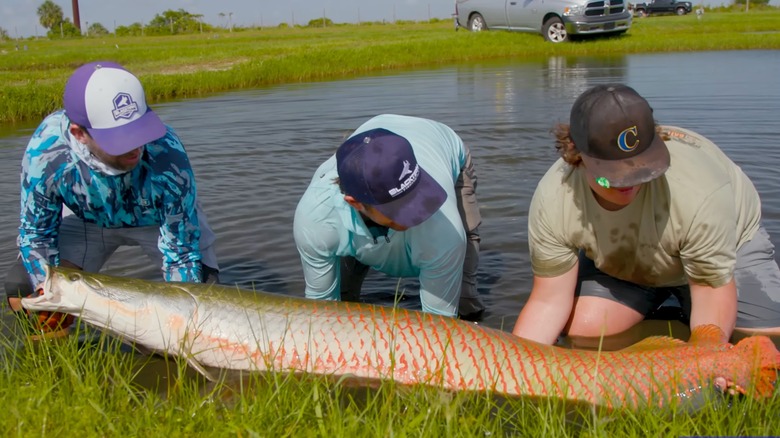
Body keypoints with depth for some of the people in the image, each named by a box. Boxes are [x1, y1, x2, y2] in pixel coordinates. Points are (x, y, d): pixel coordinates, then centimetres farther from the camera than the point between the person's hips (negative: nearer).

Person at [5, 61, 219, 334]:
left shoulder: (167, 158, -42)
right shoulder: (46, 150, -36)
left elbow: (181, 252, -30)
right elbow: (36, 233, -16)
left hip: (160, 220, -1)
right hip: (87, 218, 2)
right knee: (23, 290, -14)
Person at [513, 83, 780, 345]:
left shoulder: (699, 191, -42)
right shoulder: (552, 200, -32)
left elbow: (713, 291, -30)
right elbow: (549, 300, -25)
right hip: (616, 265, 2)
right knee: (580, 332, -17)